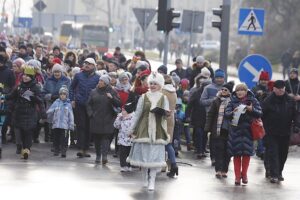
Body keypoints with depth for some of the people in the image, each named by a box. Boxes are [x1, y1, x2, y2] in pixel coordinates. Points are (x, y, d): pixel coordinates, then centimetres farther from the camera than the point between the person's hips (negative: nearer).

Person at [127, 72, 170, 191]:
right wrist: (133, 129, 3)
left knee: (155, 154, -5)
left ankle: (152, 180, -3)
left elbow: (167, 113, 8)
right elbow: (138, 113, 5)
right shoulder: (144, 97, 4)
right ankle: (145, 179, 16)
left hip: (157, 130, 0)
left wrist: (162, 112, -15)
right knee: (144, 153, 3)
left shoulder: (163, 98, 6)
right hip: (144, 128, 0)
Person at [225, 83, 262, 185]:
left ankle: (244, 174, 21)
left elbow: (259, 113, -4)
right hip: (235, 130, 0)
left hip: (248, 131, 0)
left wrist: (252, 109, -23)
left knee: (246, 153, 3)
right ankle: (237, 176, 10)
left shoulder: (253, 100, 0)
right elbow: (226, 113, -3)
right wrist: (232, 112, -25)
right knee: (236, 154, 1)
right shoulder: (232, 101, 2)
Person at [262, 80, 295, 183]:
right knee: (273, 153, -9)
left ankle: (279, 172, 25)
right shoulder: (268, 101, -8)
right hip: (271, 133, -4)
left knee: (283, 153, 10)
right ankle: (274, 175, -11)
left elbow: (294, 115, 10)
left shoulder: (290, 100, 3)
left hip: (285, 132, 4)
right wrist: (265, 128, -10)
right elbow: (262, 116, -6)